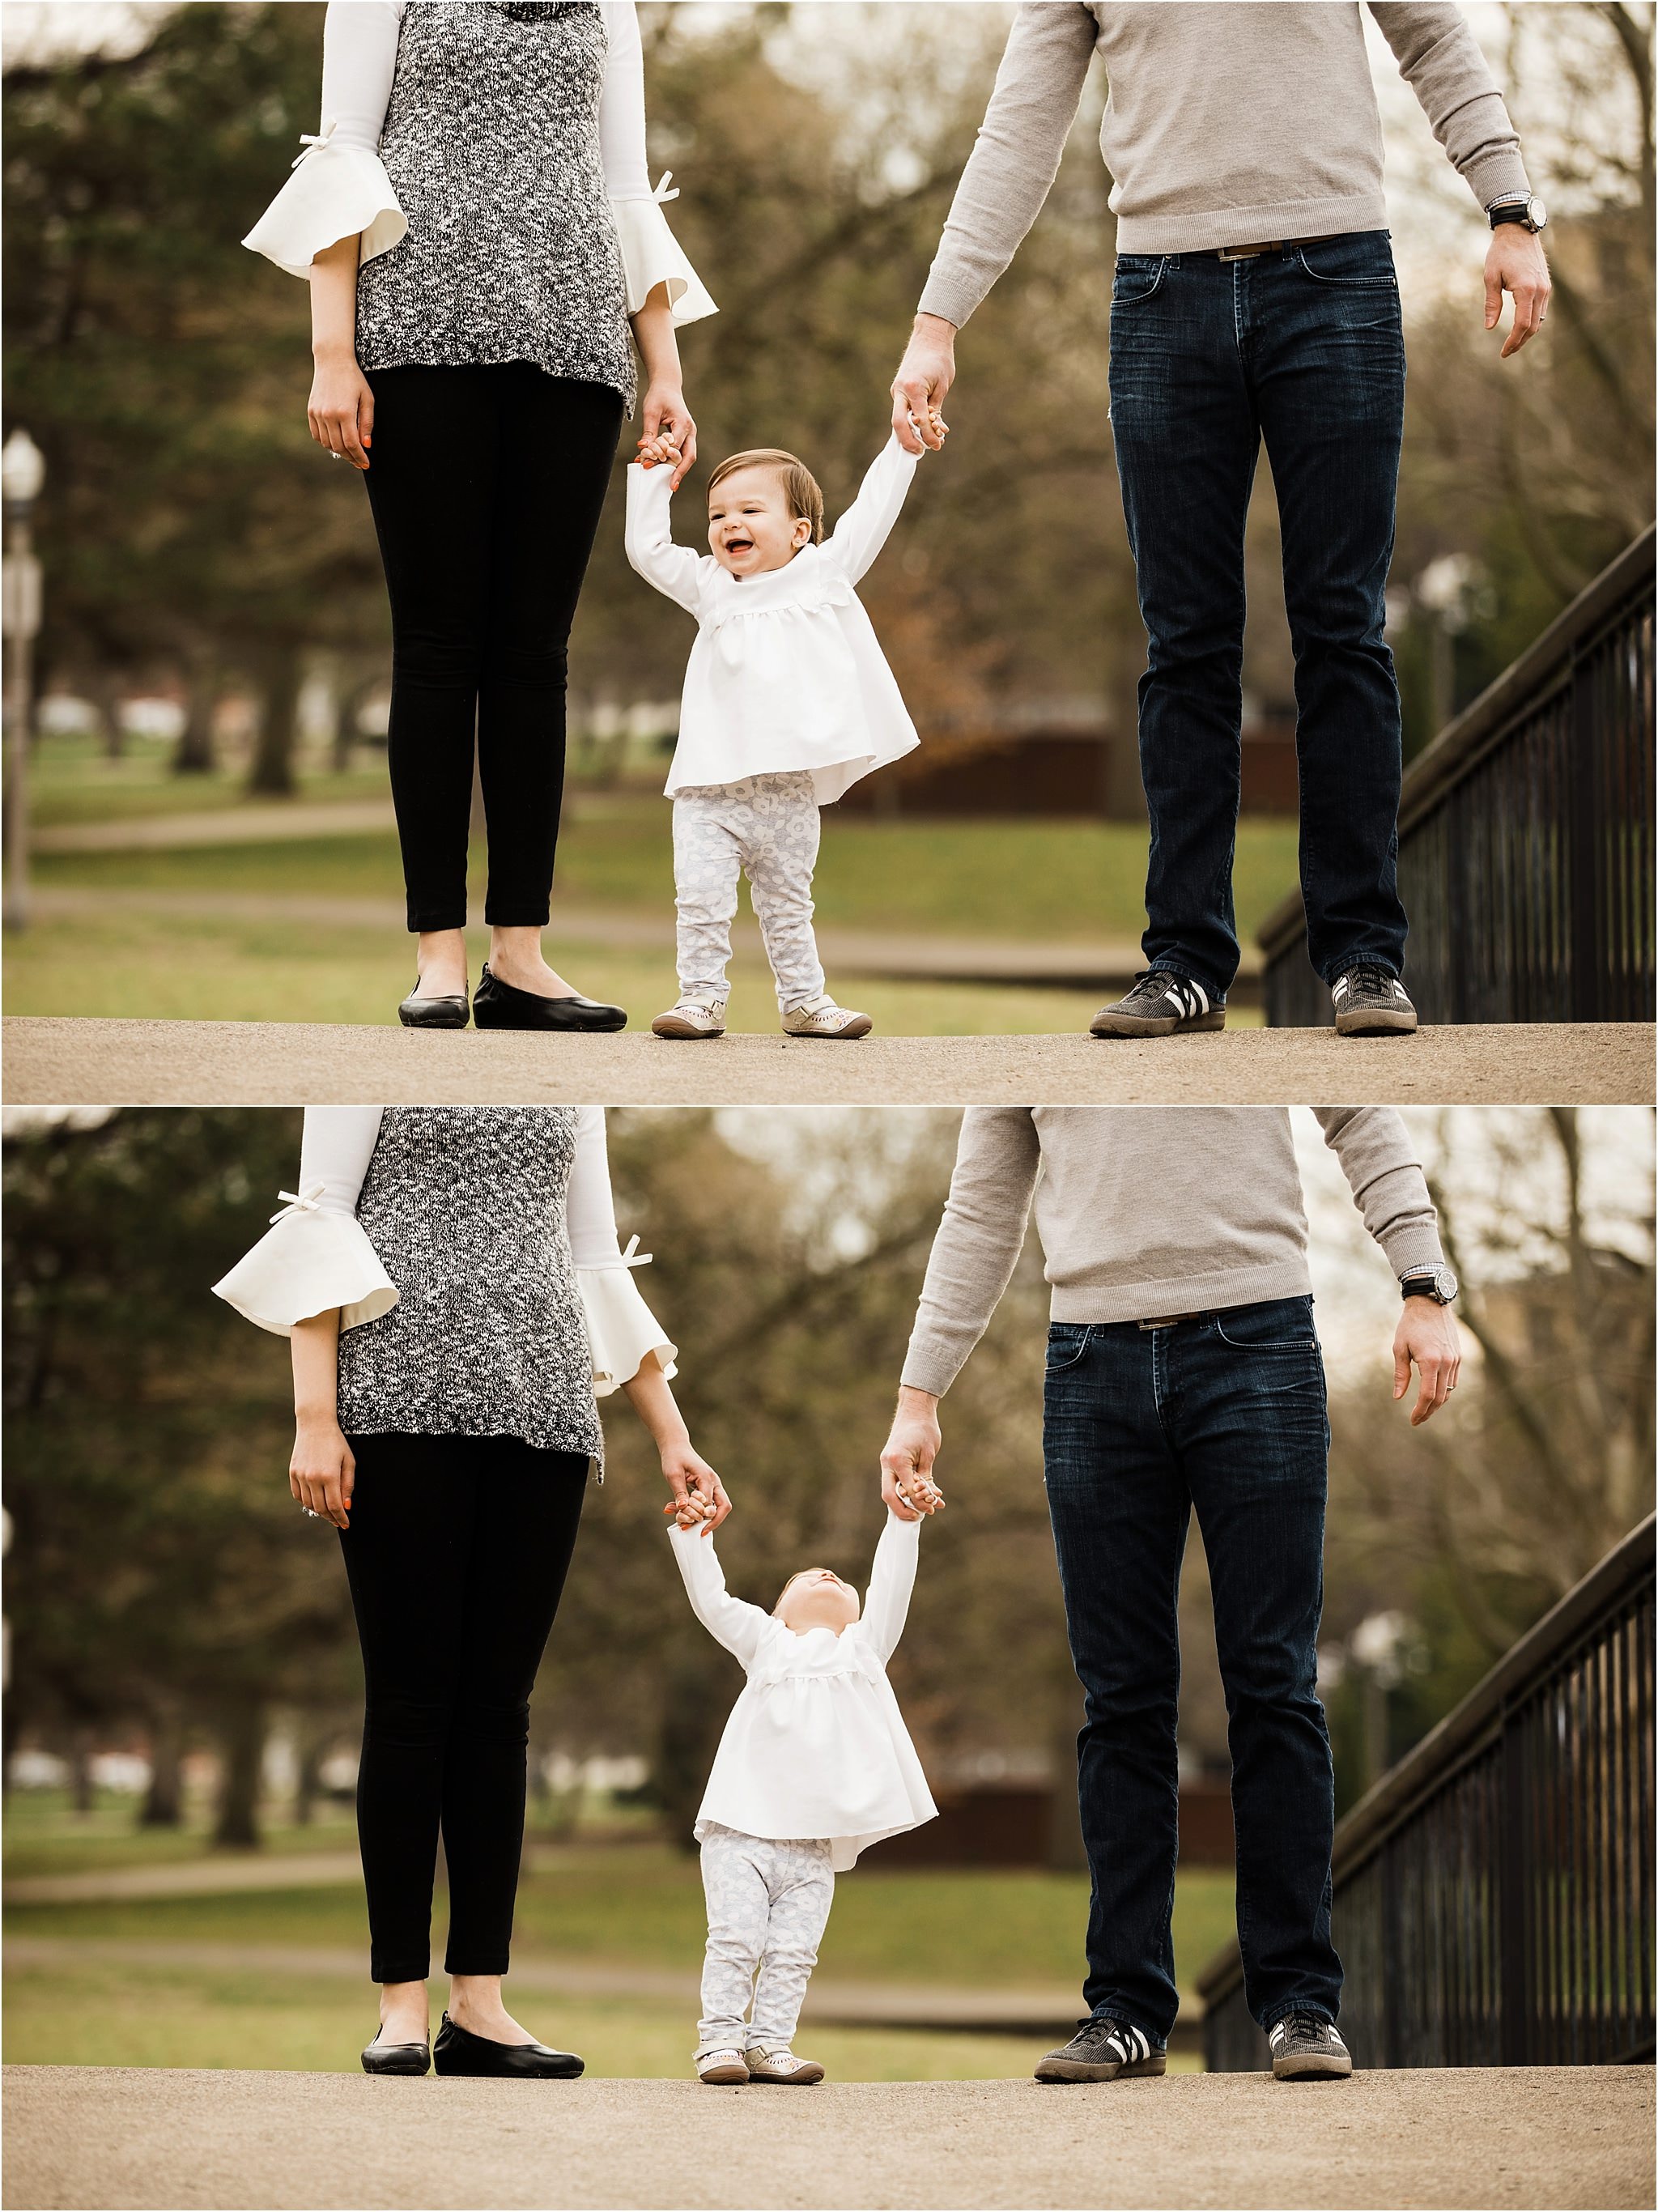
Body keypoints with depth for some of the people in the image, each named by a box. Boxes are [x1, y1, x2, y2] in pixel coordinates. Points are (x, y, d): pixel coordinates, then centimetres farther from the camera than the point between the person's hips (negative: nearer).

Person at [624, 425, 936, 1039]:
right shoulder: (709, 587, 12)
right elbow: (647, 549, 10)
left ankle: (803, 1000, 21)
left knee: (788, 907, 11)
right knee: (701, 902, -9)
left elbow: (871, 513, 12)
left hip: (790, 789, 0)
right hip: (710, 787, 0)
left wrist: (904, 445, 11)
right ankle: (702, 999, -2)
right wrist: (653, 476, 11)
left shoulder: (824, 572, 9)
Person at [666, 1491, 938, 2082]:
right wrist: (691, 1536, -2)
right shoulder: (766, 1641, 19)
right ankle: (721, 2038, -7)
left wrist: (905, 1521, 5)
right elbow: (712, 1602, 10)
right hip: (741, 1831, -2)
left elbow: (890, 1589, 13)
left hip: (815, 1844, 2)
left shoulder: (865, 1647, 22)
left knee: (792, 1952, -2)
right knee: (735, 1940, -10)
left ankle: (770, 2042, 2)